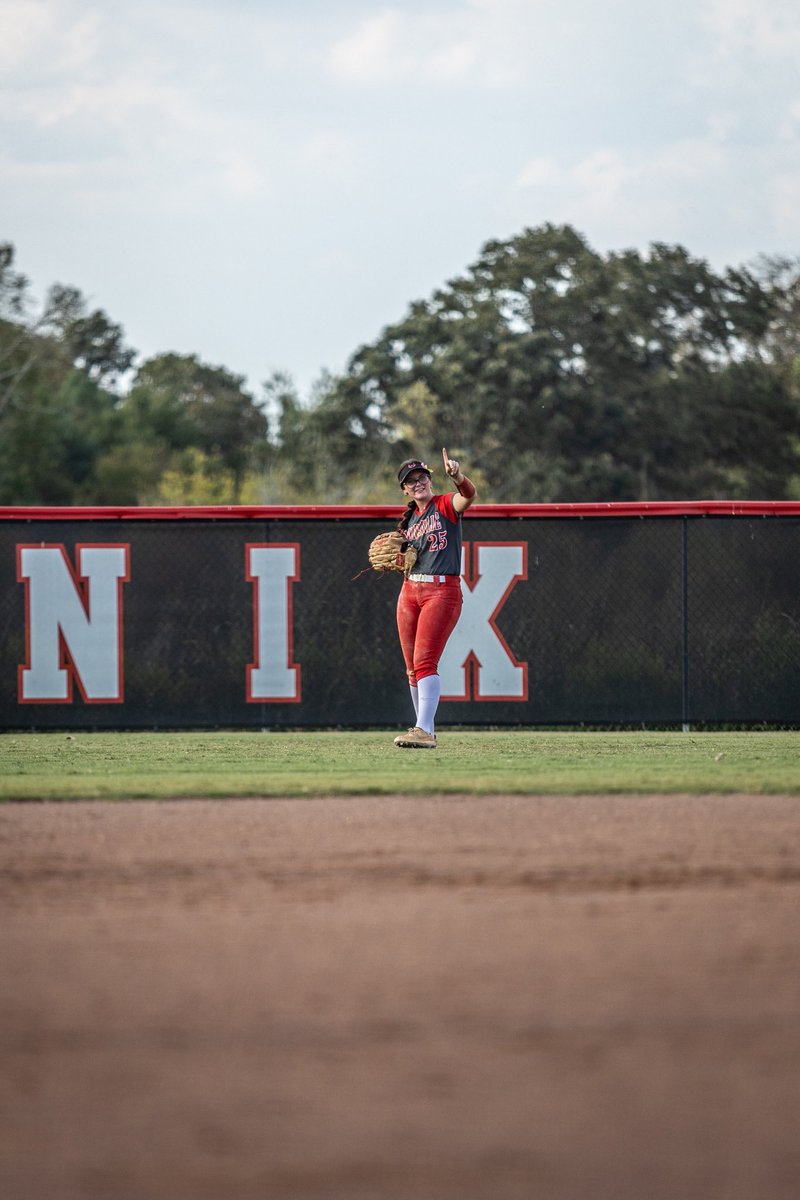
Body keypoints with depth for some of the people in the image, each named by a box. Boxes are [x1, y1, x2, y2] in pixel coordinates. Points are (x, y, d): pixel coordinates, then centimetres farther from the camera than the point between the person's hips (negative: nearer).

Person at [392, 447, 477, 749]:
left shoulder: (446, 505, -2)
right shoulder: (409, 520, 18)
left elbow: (469, 495, -24)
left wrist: (458, 477, -45)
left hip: (442, 590, -7)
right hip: (409, 592, 7)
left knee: (424, 661, -19)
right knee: (413, 668, 7)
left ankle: (424, 731, -25)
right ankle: (424, 728, 18)